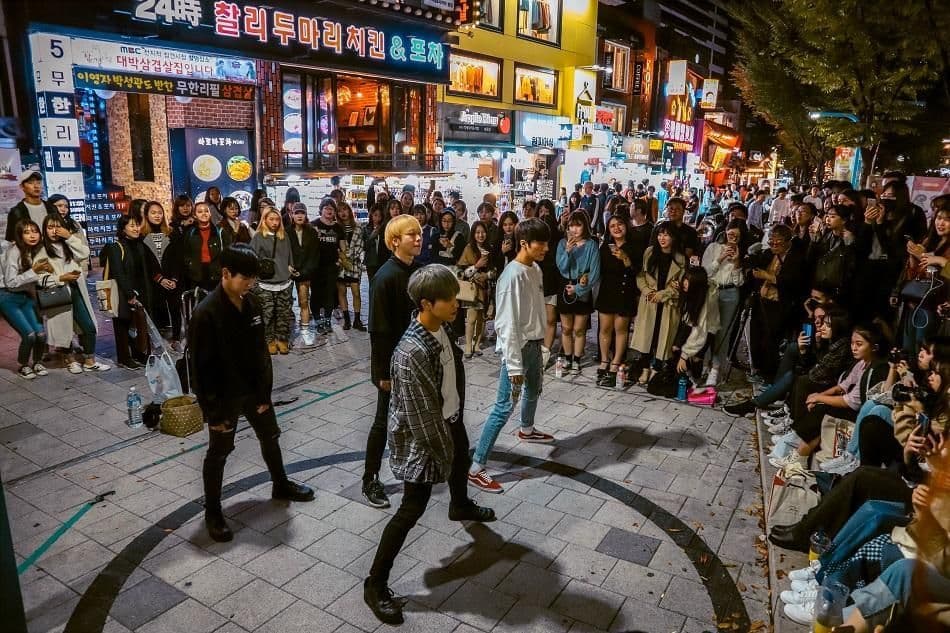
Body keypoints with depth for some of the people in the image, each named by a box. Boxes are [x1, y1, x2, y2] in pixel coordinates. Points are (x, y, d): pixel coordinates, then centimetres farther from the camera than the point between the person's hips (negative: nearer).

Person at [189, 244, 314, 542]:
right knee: (219, 452, 10)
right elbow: (201, 368, -19)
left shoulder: (252, 303, -4)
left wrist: (265, 392, 1)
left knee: (270, 438, 22)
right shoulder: (206, 314, -24)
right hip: (224, 396, -6)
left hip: (255, 390, 6)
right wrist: (212, 411, -16)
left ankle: (281, 485, 45)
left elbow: (261, 350, 2)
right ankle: (212, 512, 29)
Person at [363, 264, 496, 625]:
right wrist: (441, 456, -17)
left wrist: (457, 417, 17)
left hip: (451, 419, 9)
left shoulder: (442, 327, -8)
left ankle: (460, 507, 68)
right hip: (421, 433, -9)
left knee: (461, 461, 34)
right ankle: (375, 585, 12)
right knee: (412, 509, -2)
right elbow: (422, 415, -28)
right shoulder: (411, 353, -35)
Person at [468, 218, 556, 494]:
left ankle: (527, 429, 58)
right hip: (518, 347, -9)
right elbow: (508, 323, -24)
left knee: (534, 390, 29)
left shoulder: (536, 269, 5)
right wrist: (514, 365, -24)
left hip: (534, 343, 9)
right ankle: (476, 468, -6)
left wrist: (540, 344, 17)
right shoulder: (513, 275, -23)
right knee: (504, 407, -10)